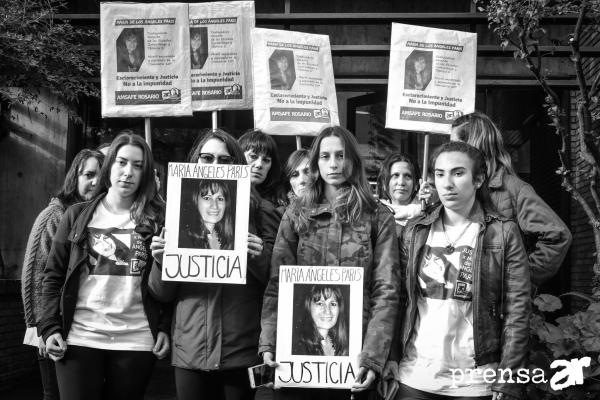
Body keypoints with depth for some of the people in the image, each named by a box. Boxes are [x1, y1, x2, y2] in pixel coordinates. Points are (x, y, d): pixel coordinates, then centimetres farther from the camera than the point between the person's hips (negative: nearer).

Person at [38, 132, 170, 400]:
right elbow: (54, 275, 6)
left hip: (137, 340, 0)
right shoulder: (78, 215, 6)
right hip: (79, 337, 1)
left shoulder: (156, 219, 3)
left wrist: (165, 327, -6)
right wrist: (50, 327, -4)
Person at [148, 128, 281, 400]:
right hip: (190, 351, 2)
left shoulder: (255, 209, 2)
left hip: (243, 349, -2)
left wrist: (259, 258, -17)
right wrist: (161, 262, -10)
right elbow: (161, 294, 9)